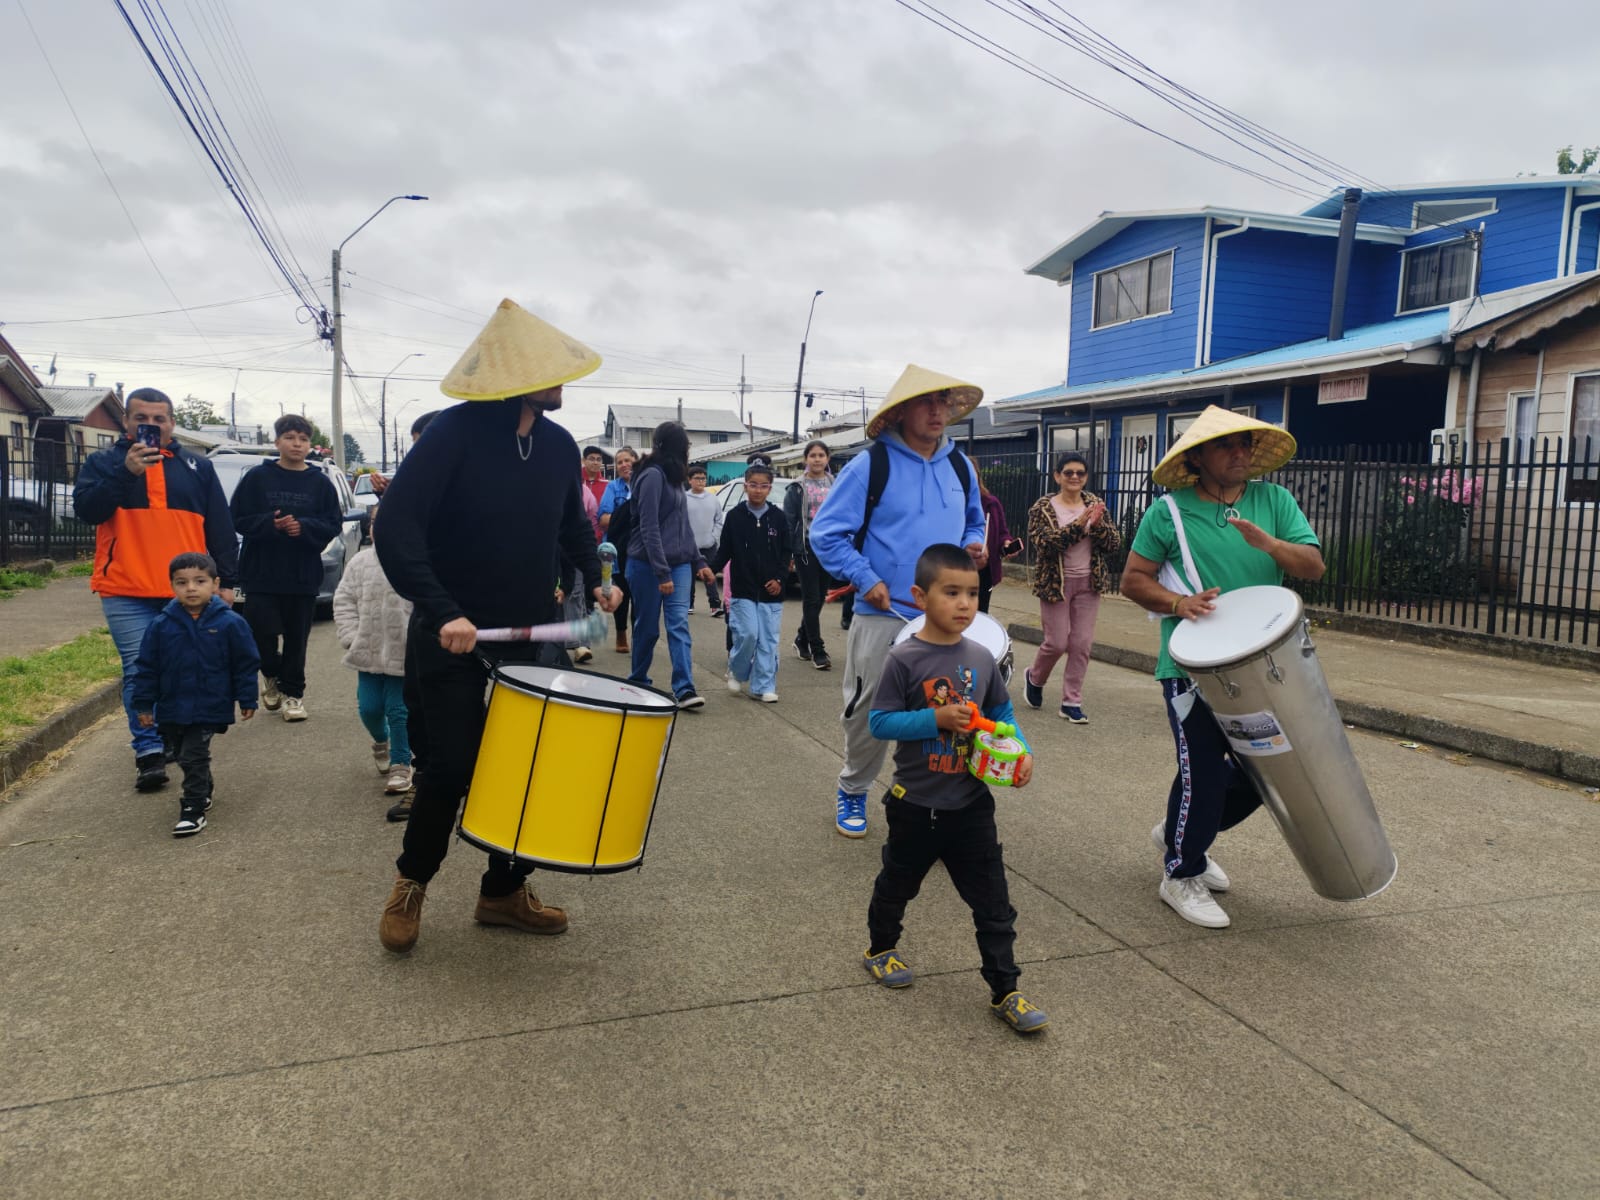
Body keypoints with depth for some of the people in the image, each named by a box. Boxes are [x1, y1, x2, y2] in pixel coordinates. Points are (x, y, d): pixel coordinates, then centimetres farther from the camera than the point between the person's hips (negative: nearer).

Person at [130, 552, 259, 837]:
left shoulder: (229, 623, -10)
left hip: (208, 709, -4)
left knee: (193, 756, -6)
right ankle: (203, 791, 42)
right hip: (171, 708, 4)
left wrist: (247, 699, -1)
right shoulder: (162, 625, -4)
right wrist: (144, 704, 3)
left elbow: (246, 664, -2)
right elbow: (146, 667, 3)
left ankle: (194, 808, 5)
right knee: (180, 754, 20)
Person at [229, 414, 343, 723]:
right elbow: (239, 519, -1)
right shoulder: (257, 477, 2)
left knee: (297, 637, 5)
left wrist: (303, 526, -16)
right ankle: (271, 675, 25)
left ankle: (293, 692, 18)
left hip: (303, 575, 1)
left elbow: (333, 524, 1)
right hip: (261, 573, -1)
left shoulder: (320, 483, 5)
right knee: (263, 631, -5)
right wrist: (270, 524, -17)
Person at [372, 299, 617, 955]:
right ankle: (412, 879, 26)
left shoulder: (559, 446, 0)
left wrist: (593, 580, 4)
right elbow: (396, 527, -24)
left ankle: (504, 889, 23)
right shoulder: (455, 433, -17)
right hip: (453, 631, -5)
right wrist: (441, 612, -32)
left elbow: (572, 525, 18)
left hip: (532, 630, 5)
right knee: (453, 765, -2)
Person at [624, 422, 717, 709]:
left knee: (679, 625, -5)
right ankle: (637, 683, 22)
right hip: (647, 566, -7)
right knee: (647, 628, 5)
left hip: (678, 563, 7)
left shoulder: (673, 477, 14)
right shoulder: (653, 476, -12)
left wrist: (699, 562, 14)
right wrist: (662, 574, -20)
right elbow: (649, 528, -17)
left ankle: (684, 689, -11)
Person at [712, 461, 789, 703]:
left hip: (771, 591, 2)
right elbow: (724, 550, 3)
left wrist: (780, 578, -5)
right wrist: (711, 569, -12)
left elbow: (785, 553, 7)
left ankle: (763, 687, 11)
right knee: (748, 634, -8)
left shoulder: (778, 518, 4)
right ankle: (736, 670, 20)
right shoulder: (735, 517, 0)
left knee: (768, 640, 3)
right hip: (743, 590, -2)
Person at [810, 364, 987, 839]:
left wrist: (972, 546, 2)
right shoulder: (870, 465, -7)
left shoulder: (959, 465, 9)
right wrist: (866, 580, -14)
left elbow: (973, 521, 25)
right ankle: (853, 791, 29)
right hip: (883, 616, -4)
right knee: (868, 714, 6)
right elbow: (826, 532, -7)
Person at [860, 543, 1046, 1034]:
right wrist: (937, 719, -25)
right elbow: (880, 722, -15)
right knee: (897, 884, 20)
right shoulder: (904, 660, -15)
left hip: (971, 804, 3)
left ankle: (1004, 992, 17)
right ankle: (881, 948, 45)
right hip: (916, 804, -3)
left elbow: (1002, 714, 9)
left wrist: (1022, 751, -7)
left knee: (993, 902, 5)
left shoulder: (980, 658, -2)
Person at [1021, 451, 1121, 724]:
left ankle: (1071, 701, 14)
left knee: (1082, 644, 3)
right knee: (1057, 642, -1)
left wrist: (1097, 525, -19)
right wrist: (1078, 524, -27)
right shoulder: (1043, 507, -5)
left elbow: (1115, 544, 0)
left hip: (1088, 583, 3)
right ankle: (1034, 678, 29)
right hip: (1056, 583, -3)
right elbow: (1042, 543, -19)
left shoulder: (1094, 504, 5)